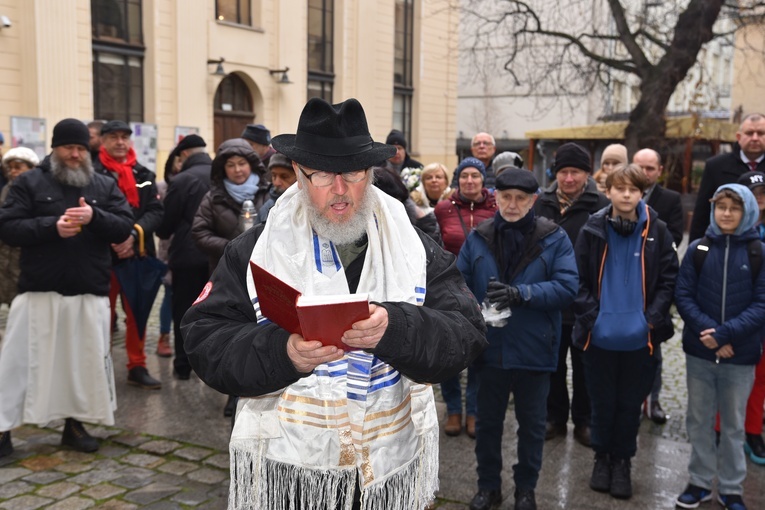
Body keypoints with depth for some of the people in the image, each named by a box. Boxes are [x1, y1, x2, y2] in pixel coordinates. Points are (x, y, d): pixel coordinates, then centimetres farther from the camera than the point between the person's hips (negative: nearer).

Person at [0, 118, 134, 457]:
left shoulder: (105, 185, 9)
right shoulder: (29, 182, 3)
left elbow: (125, 227, 0)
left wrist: (94, 217, -18)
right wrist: (51, 226, -18)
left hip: (90, 293, 2)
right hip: (38, 291, -2)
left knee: (86, 360, 9)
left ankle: (75, 424, 26)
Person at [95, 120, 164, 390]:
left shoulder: (144, 175, 9)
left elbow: (155, 211, -1)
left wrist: (133, 234, -15)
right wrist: (113, 240, -18)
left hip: (137, 254, 4)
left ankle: (137, 367, 20)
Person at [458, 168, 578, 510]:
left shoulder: (554, 238, -7)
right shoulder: (477, 238, -2)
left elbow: (568, 287, -15)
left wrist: (520, 294, -27)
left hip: (534, 350, -1)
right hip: (490, 348, 2)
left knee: (532, 424, 16)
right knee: (488, 421, 17)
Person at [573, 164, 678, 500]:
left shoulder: (656, 231, -1)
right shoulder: (593, 230, -2)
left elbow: (668, 278, 1)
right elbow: (579, 279, -1)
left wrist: (653, 318, -8)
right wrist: (590, 315, -11)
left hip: (639, 337, 0)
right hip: (600, 336, 0)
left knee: (630, 403, 12)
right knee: (602, 401, 13)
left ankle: (622, 461, 28)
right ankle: (602, 457, 31)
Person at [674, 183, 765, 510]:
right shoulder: (698, 249, 0)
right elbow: (683, 296, -3)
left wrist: (726, 333, -20)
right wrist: (708, 331, -16)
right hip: (699, 351, 1)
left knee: (733, 424, 12)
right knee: (699, 420, 12)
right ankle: (700, 481, 27)